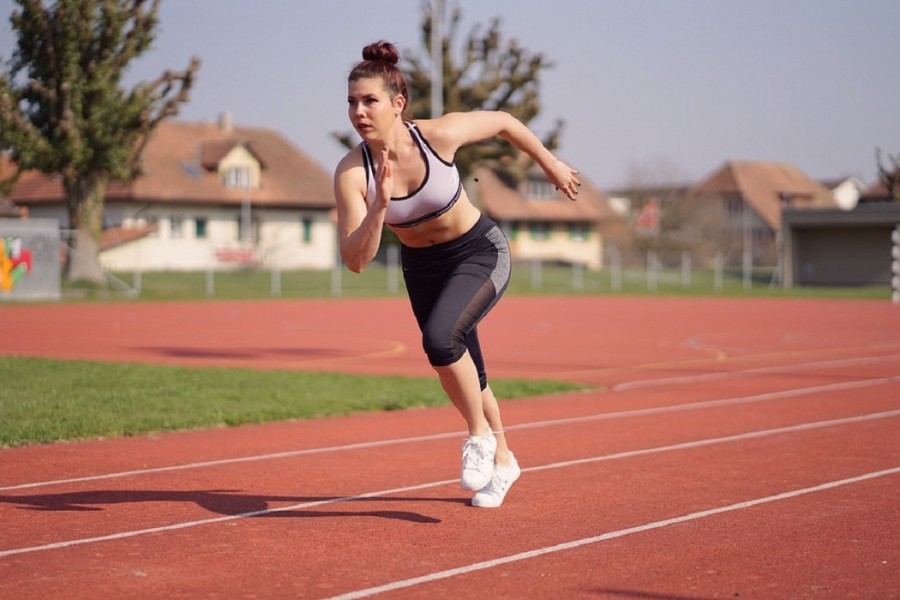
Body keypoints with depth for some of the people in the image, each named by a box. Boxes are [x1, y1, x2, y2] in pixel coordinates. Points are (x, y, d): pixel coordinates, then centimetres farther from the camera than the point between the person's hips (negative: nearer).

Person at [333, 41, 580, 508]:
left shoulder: (439, 135, -25)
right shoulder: (351, 173, -22)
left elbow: (504, 122, -6)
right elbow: (355, 261, -27)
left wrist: (551, 164, 6)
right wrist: (380, 206, -41)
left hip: (480, 253, -4)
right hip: (422, 267, 4)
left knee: (440, 337, -30)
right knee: (464, 376, 17)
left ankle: (480, 436, -5)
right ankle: (501, 461, 42)